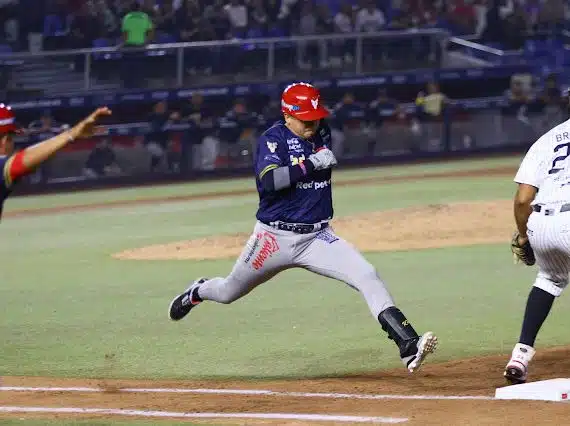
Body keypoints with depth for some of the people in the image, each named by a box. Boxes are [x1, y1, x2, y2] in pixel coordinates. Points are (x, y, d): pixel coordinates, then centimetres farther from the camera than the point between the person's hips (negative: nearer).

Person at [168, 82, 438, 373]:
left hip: (317, 237, 3)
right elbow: (268, 180, -30)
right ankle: (198, 292, 54)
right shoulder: (273, 139, -12)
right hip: (274, 237, -3)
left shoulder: (323, 134, 6)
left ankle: (407, 345, -29)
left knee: (367, 275, -20)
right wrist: (311, 164, -31)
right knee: (228, 293, 16)